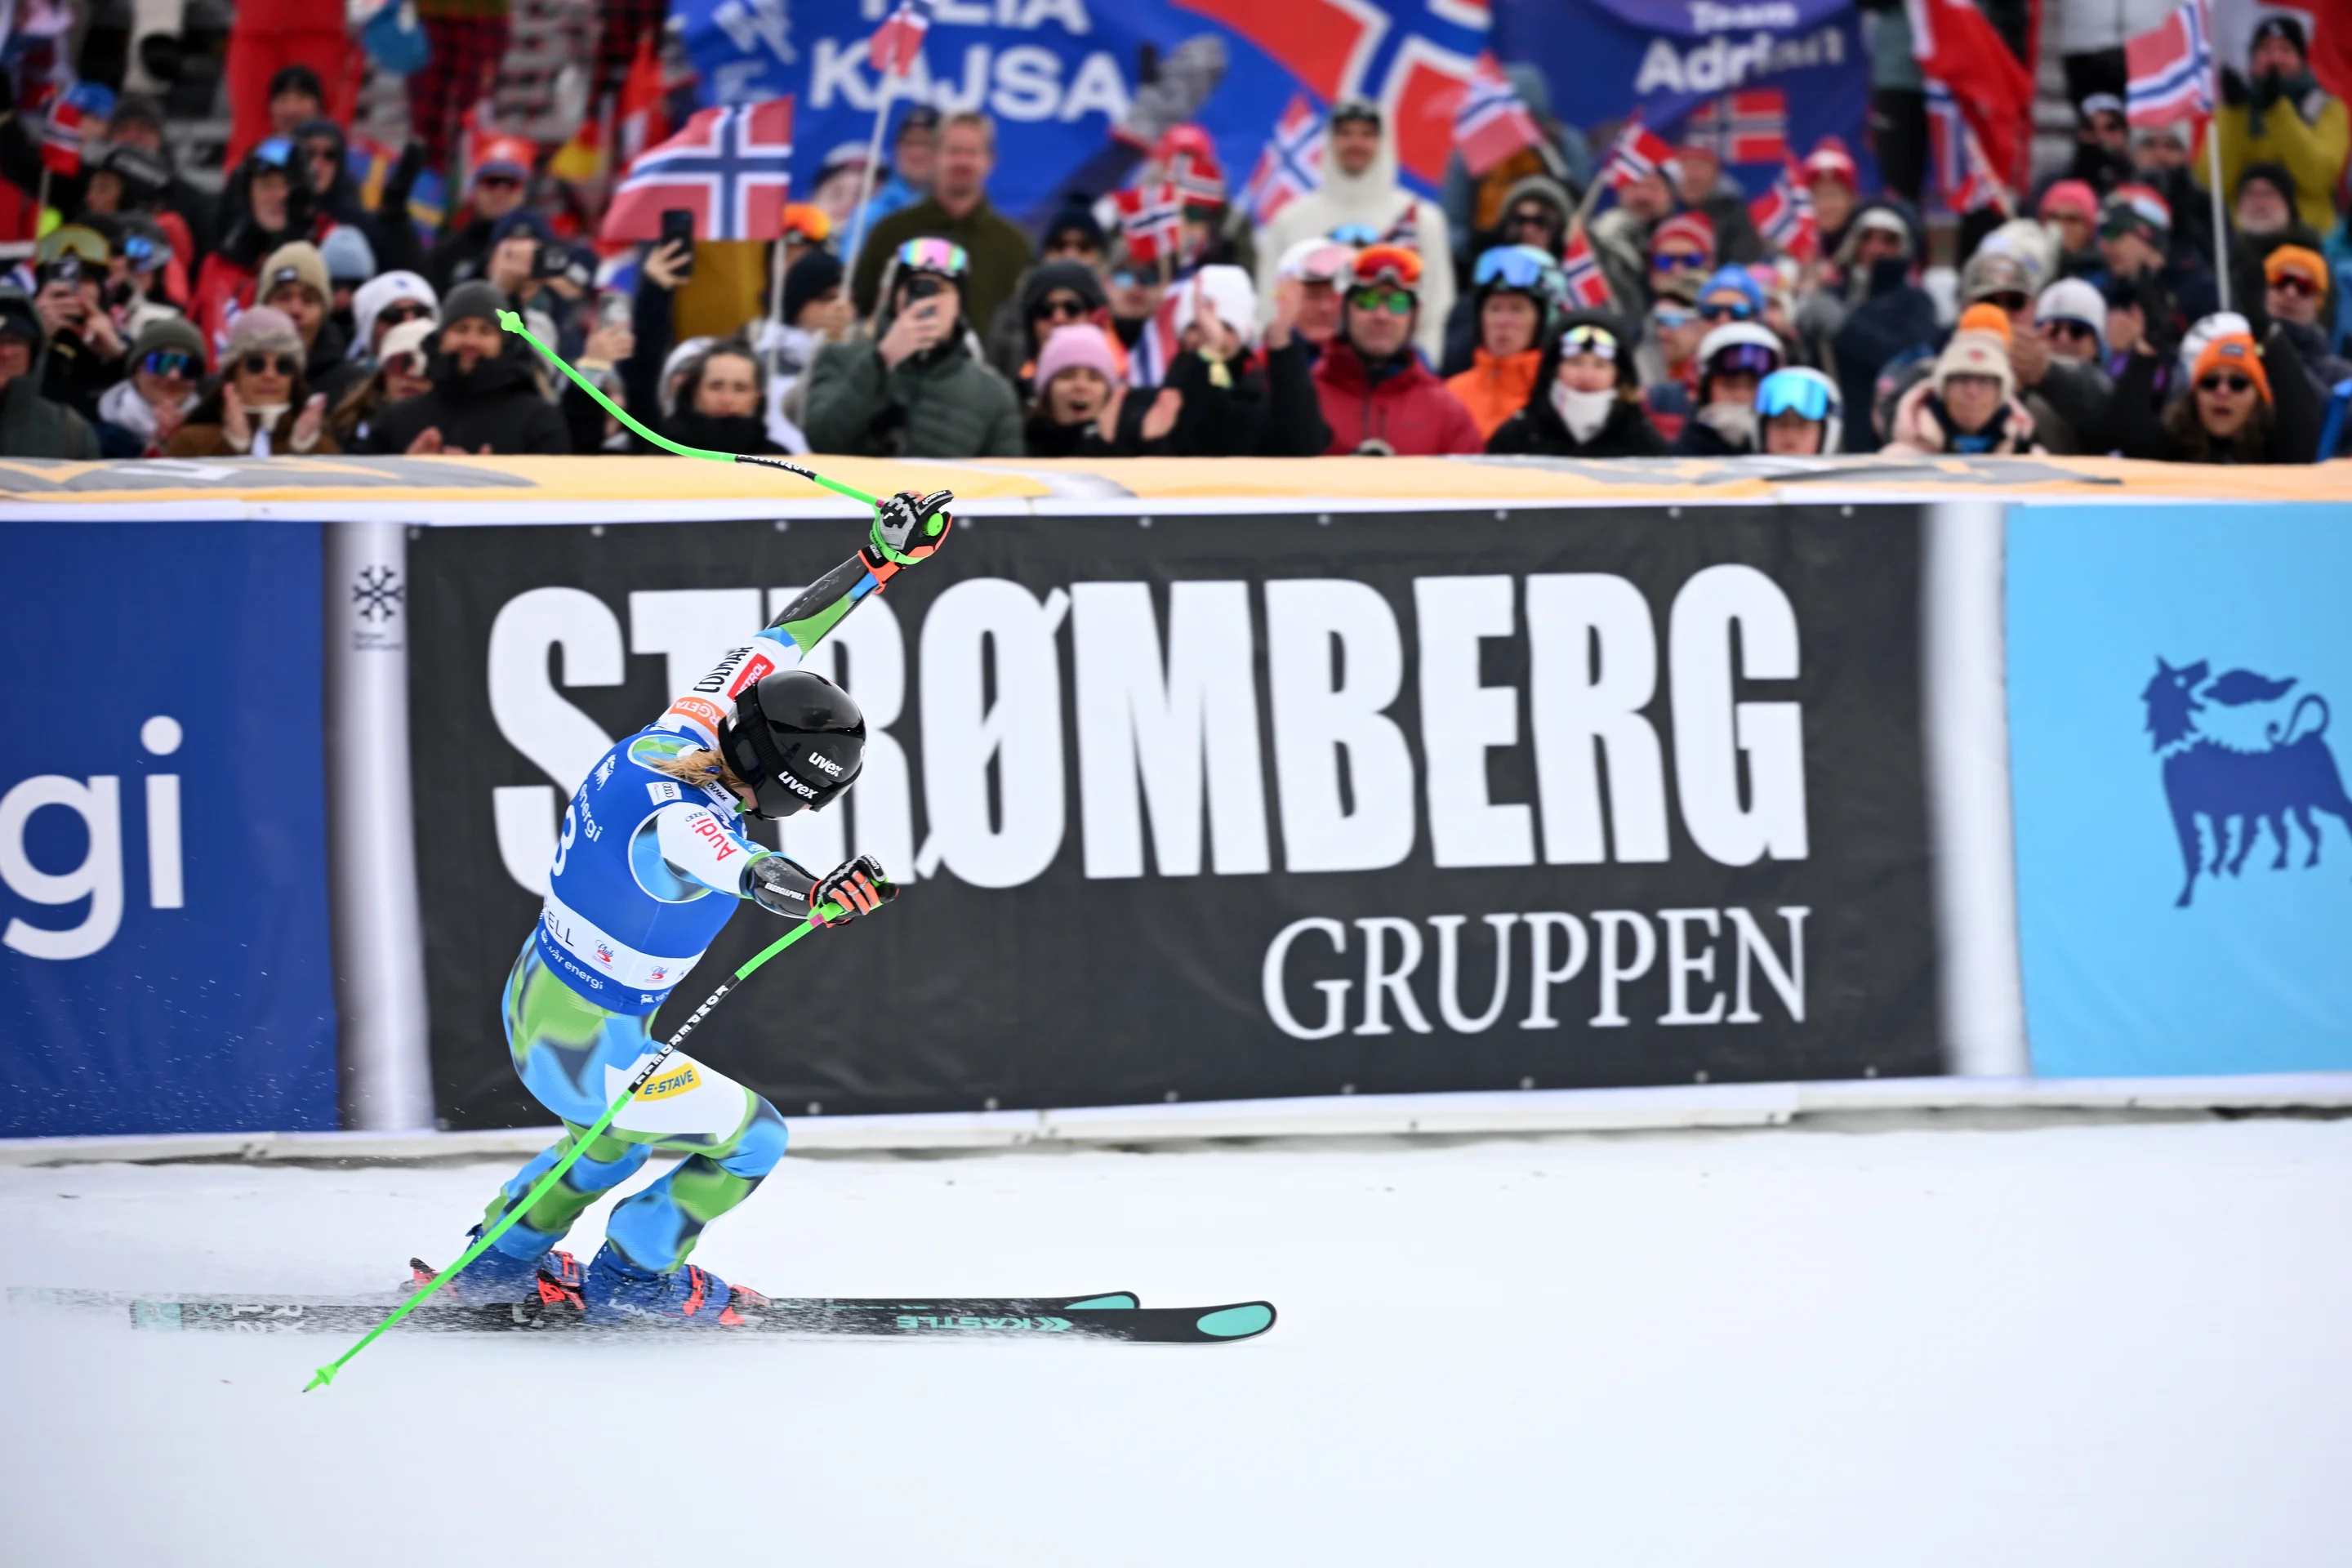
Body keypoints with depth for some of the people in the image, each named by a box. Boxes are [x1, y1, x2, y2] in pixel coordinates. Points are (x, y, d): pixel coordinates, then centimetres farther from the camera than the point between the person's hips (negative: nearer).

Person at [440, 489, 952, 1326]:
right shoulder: (680, 818, -34)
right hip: (587, 1049, -9)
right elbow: (732, 866, -58)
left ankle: (501, 1261, 48)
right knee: (751, 1140, 7)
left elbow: (776, 643, 3)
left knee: (623, 1136, 35)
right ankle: (634, 1276, 25)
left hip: (533, 998, 9)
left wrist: (882, 558, 6)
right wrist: (814, 893, -78)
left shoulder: (679, 734, -9)